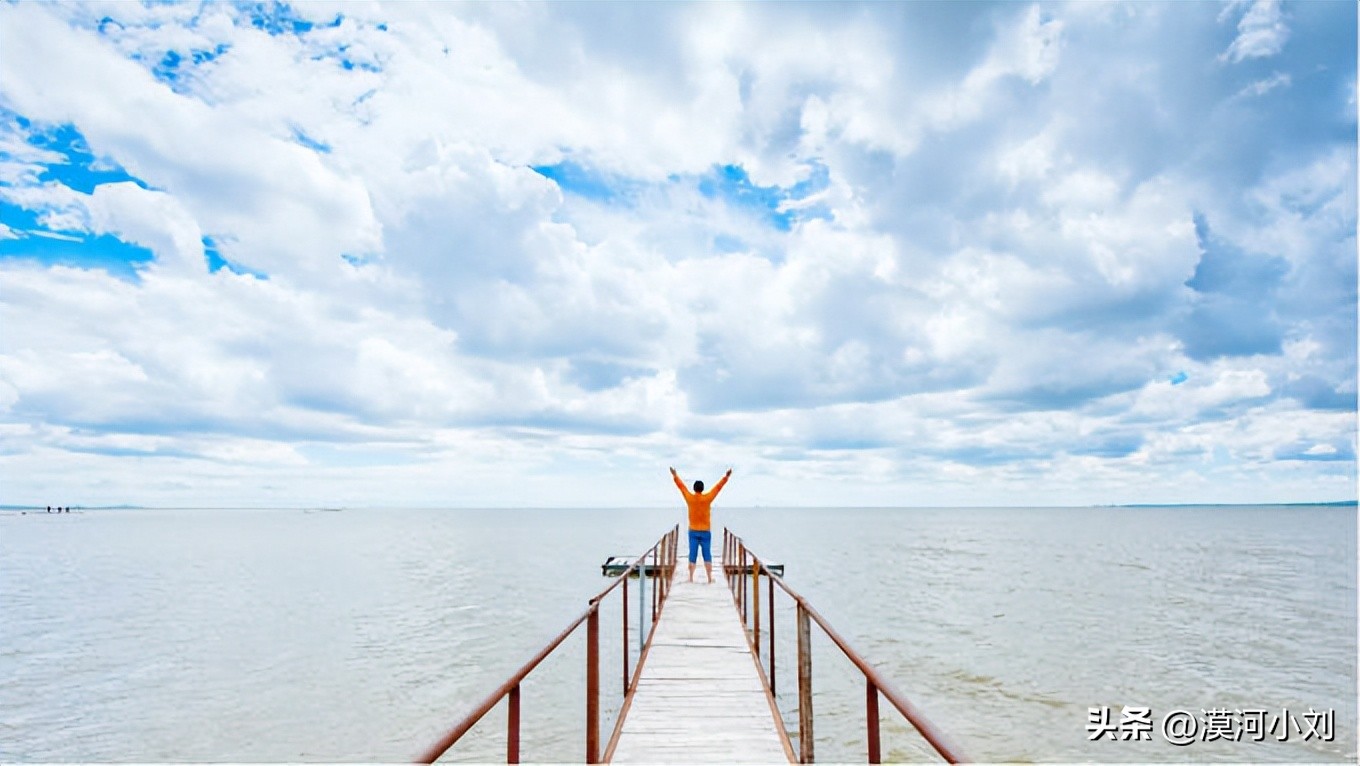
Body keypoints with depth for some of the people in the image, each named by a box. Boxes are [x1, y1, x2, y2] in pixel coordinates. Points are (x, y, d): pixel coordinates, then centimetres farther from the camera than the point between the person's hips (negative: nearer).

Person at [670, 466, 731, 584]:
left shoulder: (689, 498, -5)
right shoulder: (707, 498, -9)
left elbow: (681, 486, 8)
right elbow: (718, 487, -3)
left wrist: (675, 476, 19)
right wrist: (726, 476, 3)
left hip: (693, 531, 1)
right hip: (705, 532, -1)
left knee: (692, 555, 4)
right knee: (707, 555, 3)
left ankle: (691, 578, 5)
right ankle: (710, 578, 3)